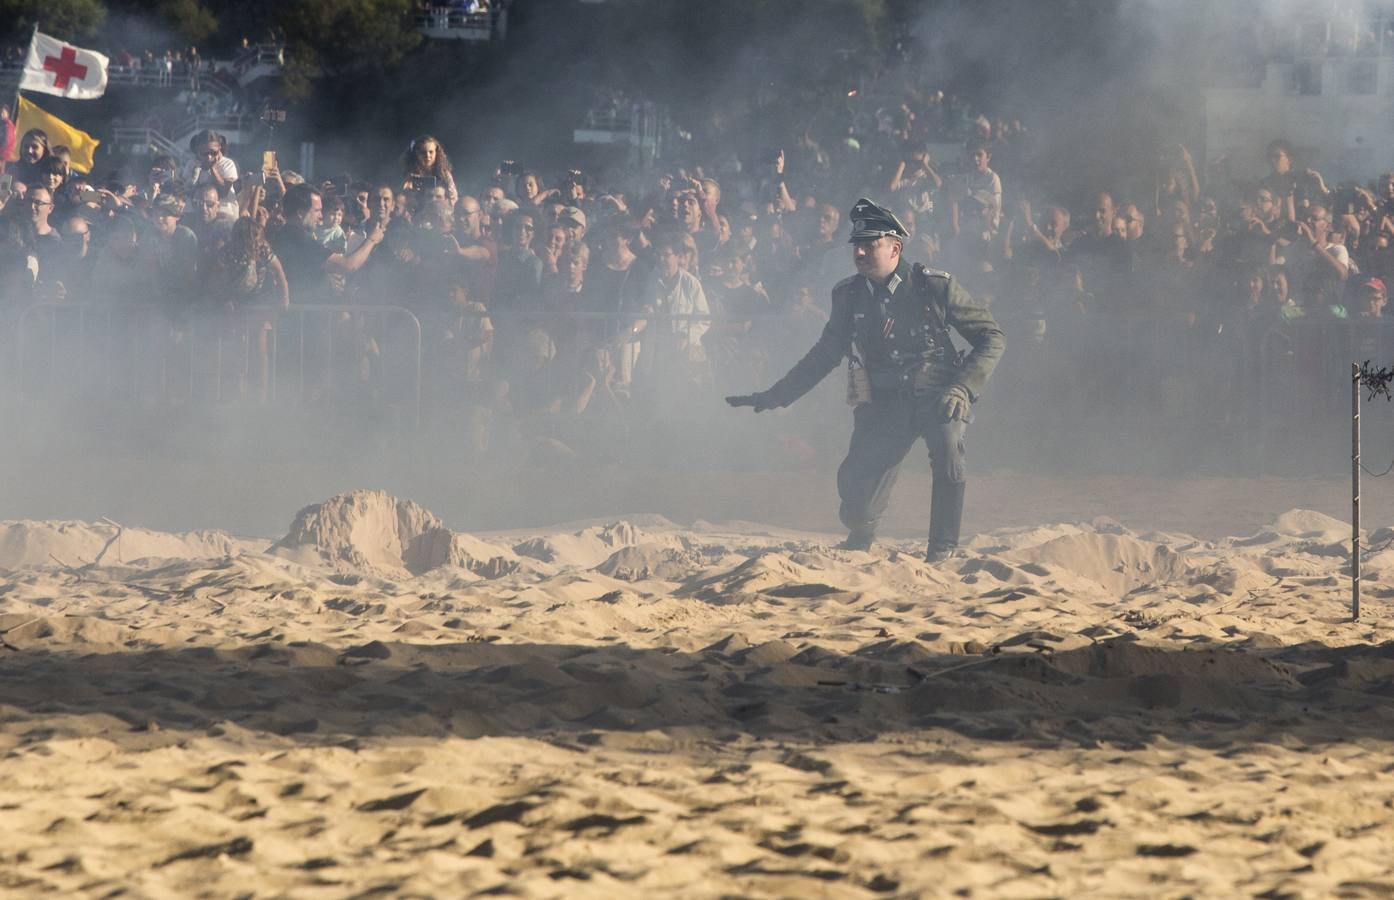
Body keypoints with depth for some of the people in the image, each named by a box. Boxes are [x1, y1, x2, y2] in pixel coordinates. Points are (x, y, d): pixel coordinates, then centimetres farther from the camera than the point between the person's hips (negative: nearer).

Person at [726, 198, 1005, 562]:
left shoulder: (935, 287, -9)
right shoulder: (849, 295, 1)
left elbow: (991, 337, -4)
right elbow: (825, 354, 15)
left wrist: (962, 388, -17)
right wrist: (772, 397, 12)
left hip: (935, 397, -3)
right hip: (881, 406, 3)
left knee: (946, 442, -35)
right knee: (855, 492, -8)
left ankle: (943, 552, -22)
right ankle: (859, 544, 30)